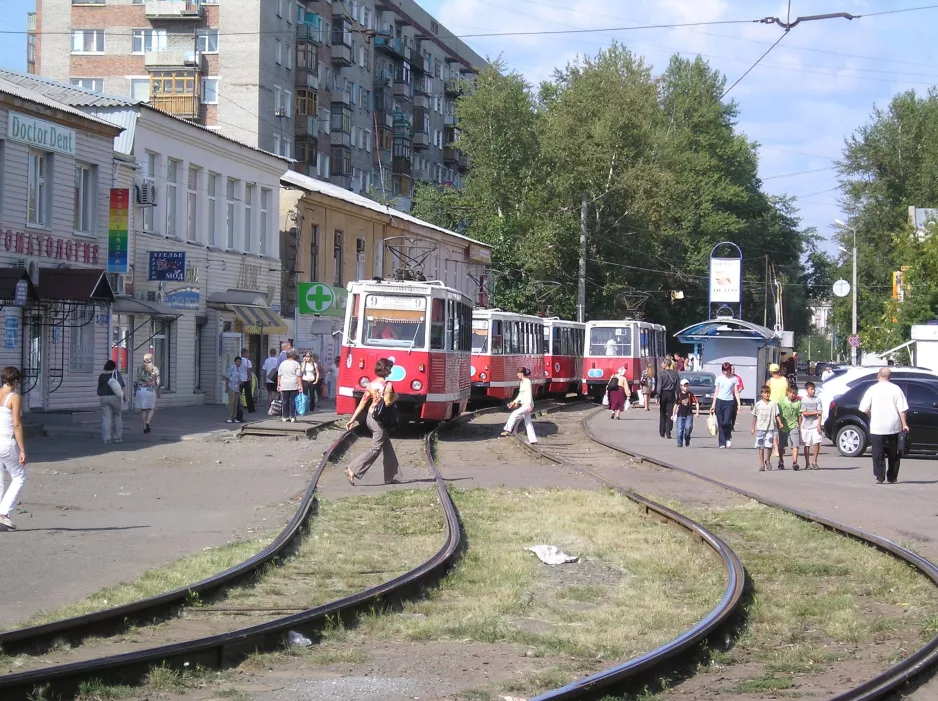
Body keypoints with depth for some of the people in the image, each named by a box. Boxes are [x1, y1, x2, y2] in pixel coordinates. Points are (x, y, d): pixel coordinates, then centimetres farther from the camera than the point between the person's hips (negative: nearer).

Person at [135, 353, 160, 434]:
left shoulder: (139, 368, 5)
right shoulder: (155, 369, 0)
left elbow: (136, 380, 6)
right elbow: (157, 382, 0)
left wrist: (135, 391, 16)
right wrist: (158, 393, 10)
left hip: (140, 390, 2)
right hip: (150, 390, -2)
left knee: (143, 409, 8)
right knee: (151, 408, 10)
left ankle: (145, 427, 7)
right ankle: (148, 423, -11)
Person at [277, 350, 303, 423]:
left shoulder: (282, 363, 7)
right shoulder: (296, 364, -4)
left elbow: (279, 375, 9)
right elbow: (298, 376, -8)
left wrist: (278, 385, 14)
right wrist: (300, 385, -6)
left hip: (284, 386, 3)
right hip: (293, 386, -3)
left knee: (284, 401, 7)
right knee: (293, 401, 0)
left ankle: (284, 417, 8)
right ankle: (292, 417, -1)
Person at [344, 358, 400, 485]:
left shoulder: (371, 384, 6)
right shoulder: (387, 385, -14)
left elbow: (362, 403, 5)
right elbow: (387, 403, -22)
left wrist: (352, 419, 6)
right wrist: (395, 397, -1)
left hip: (370, 416, 8)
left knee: (387, 448, 15)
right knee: (375, 449, -3)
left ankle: (391, 477, 19)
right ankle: (352, 470, -11)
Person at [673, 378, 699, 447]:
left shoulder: (690, 394, -1)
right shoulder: (679, 394, 0)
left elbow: (697, 403, 1)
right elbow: (676, 404, 8)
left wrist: (697, 412, -7)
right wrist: (674, 415, 8)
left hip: (689, 415, -1)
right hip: (680, 415, 1)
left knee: (688, 427, -16)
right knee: (680, 429, -4)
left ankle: (687, 440, 9)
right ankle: (680, 443, 8)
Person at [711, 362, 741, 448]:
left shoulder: (734, 379, 4)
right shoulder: (719, 378, 6)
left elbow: (736, 392, 5)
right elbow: (716, 392, 9)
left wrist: (739, 404, -3)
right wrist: (713, 405, 5)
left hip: (730, 402, -1)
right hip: (720, 401, 1)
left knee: (727, 422, -16)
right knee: (720, 424, 0)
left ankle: (728, 438, 9)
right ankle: (722, 443, 5)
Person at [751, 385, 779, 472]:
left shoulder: (773, 404, 3)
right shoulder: (758, 404, 3)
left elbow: (776, 416, 3)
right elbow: (754, 416, 7)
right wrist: (753, 428, 7)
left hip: (770, 428, 0)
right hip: (760, 428, 0)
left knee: (769, 445, -3)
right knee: (761, 447, 3)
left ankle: (767, 460, 22)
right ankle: (761, 464, 9)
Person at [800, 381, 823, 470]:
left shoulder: (818, 399, 5)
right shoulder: (804, 400, 2)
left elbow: (819, 414, 1)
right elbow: (804, 413, -6)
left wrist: (819, 425, -7)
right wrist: (815, 412, -11)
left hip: (815, 425, 1)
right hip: (806, 426, -1)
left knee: (817, 443, -11)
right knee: (807, 445, 3)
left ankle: (814, 462, 2)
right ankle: (807, 464, 12)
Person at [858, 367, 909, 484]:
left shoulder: (872, 389, -2)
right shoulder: (896, 389, -1)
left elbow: (864, 409, -1)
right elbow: (902, 409, -4)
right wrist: (904, 424, 3)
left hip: (877, 427, -1)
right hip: (893, 426, 1)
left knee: (878, 454, 2)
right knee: (893, 454, 12)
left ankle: (879, 477, -6)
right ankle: (892, 478, 14)